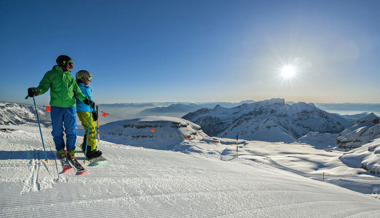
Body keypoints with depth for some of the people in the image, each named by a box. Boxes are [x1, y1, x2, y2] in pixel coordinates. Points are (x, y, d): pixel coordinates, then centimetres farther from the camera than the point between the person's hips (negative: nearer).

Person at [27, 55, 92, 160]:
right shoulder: (51, 74, 7)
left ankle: (71, 150, 15)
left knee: (71, 130, 3)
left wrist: (85, 99, -1)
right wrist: (36, 91, -21)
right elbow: (43, 86, 0)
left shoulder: (71, 79, 16)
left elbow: (77, 92, 15)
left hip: (70, 107, 2)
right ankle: (60, 149, 22)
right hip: (56, 107, -2)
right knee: (57, 131, 6)